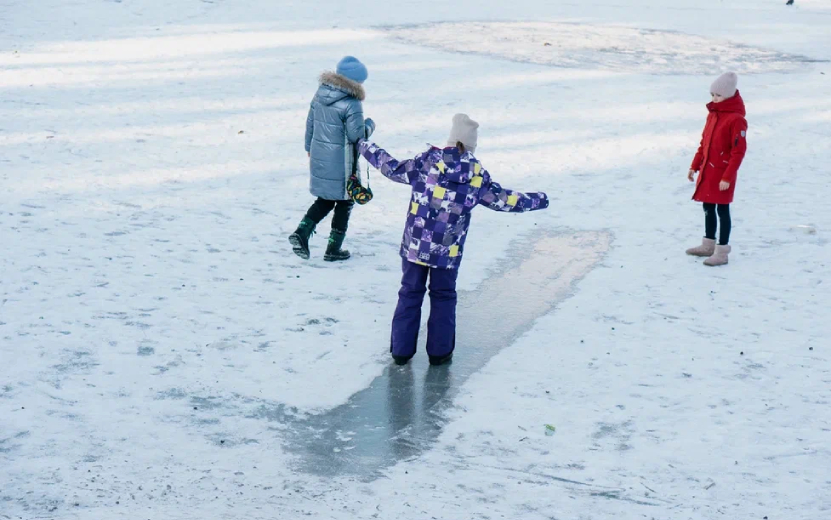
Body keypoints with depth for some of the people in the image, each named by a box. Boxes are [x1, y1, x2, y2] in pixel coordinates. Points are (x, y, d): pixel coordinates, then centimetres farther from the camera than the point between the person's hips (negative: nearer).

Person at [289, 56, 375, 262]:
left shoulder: (321, 93, 3)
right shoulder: (351, 104, -20)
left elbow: (310, 122, 11)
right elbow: (356, 135, -18)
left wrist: (310, 147, 23)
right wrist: (370, 125, 2)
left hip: (319, 157, 7)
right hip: (341, 162, -7)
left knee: (325, 199, 19)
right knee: (344, 202, 11)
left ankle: (302, 231, -1)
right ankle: (334, 248, 16)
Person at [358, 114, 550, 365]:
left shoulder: (427, 161, -6)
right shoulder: (477, 174, -4)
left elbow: (393, 169, 3)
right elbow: (503, 200, 5)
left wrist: (366, 148, 18)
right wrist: (537, 200, 20)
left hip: (415, 246, 0)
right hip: (448, 251, 0)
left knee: (410, 294, 12)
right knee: (443, 297, 15)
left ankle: (401, 349, 15)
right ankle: (439, 351, 19)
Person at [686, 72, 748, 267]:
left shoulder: (736, 119, -17)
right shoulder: (713, 114, 9)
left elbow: (739, 151, -18)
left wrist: (727, 177, -20)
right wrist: (695, 166, 17)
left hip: (723, 174, -8)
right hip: (707, 171, 8)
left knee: (722, 210, -2)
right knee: (708, 208, 16)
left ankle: (722, 252, 4)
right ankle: (708, 245, 30)